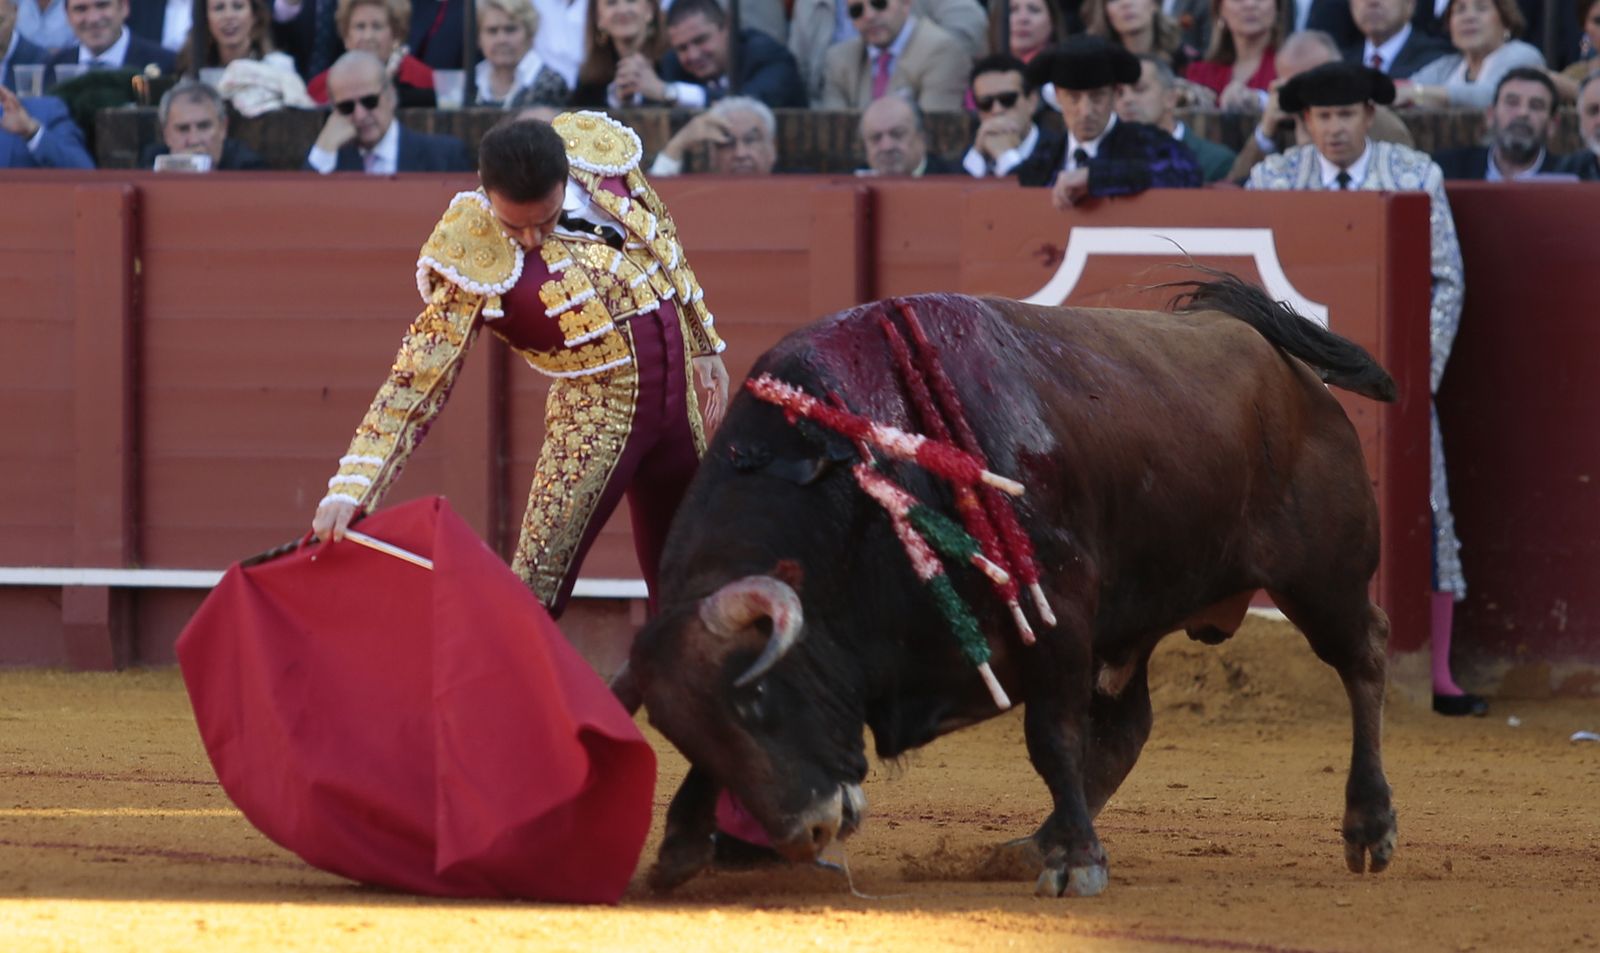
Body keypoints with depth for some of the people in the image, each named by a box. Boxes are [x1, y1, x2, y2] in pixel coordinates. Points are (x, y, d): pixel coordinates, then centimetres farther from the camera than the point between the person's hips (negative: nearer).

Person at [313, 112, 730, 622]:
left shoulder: (600, 155, -7)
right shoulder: (479, 260, -20)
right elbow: (416, 380, -23)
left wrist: (703, 345, 20)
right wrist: (349, 489, -34)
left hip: (677, 395, 5)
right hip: (597, 410, -5)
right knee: (533, 598, -16)